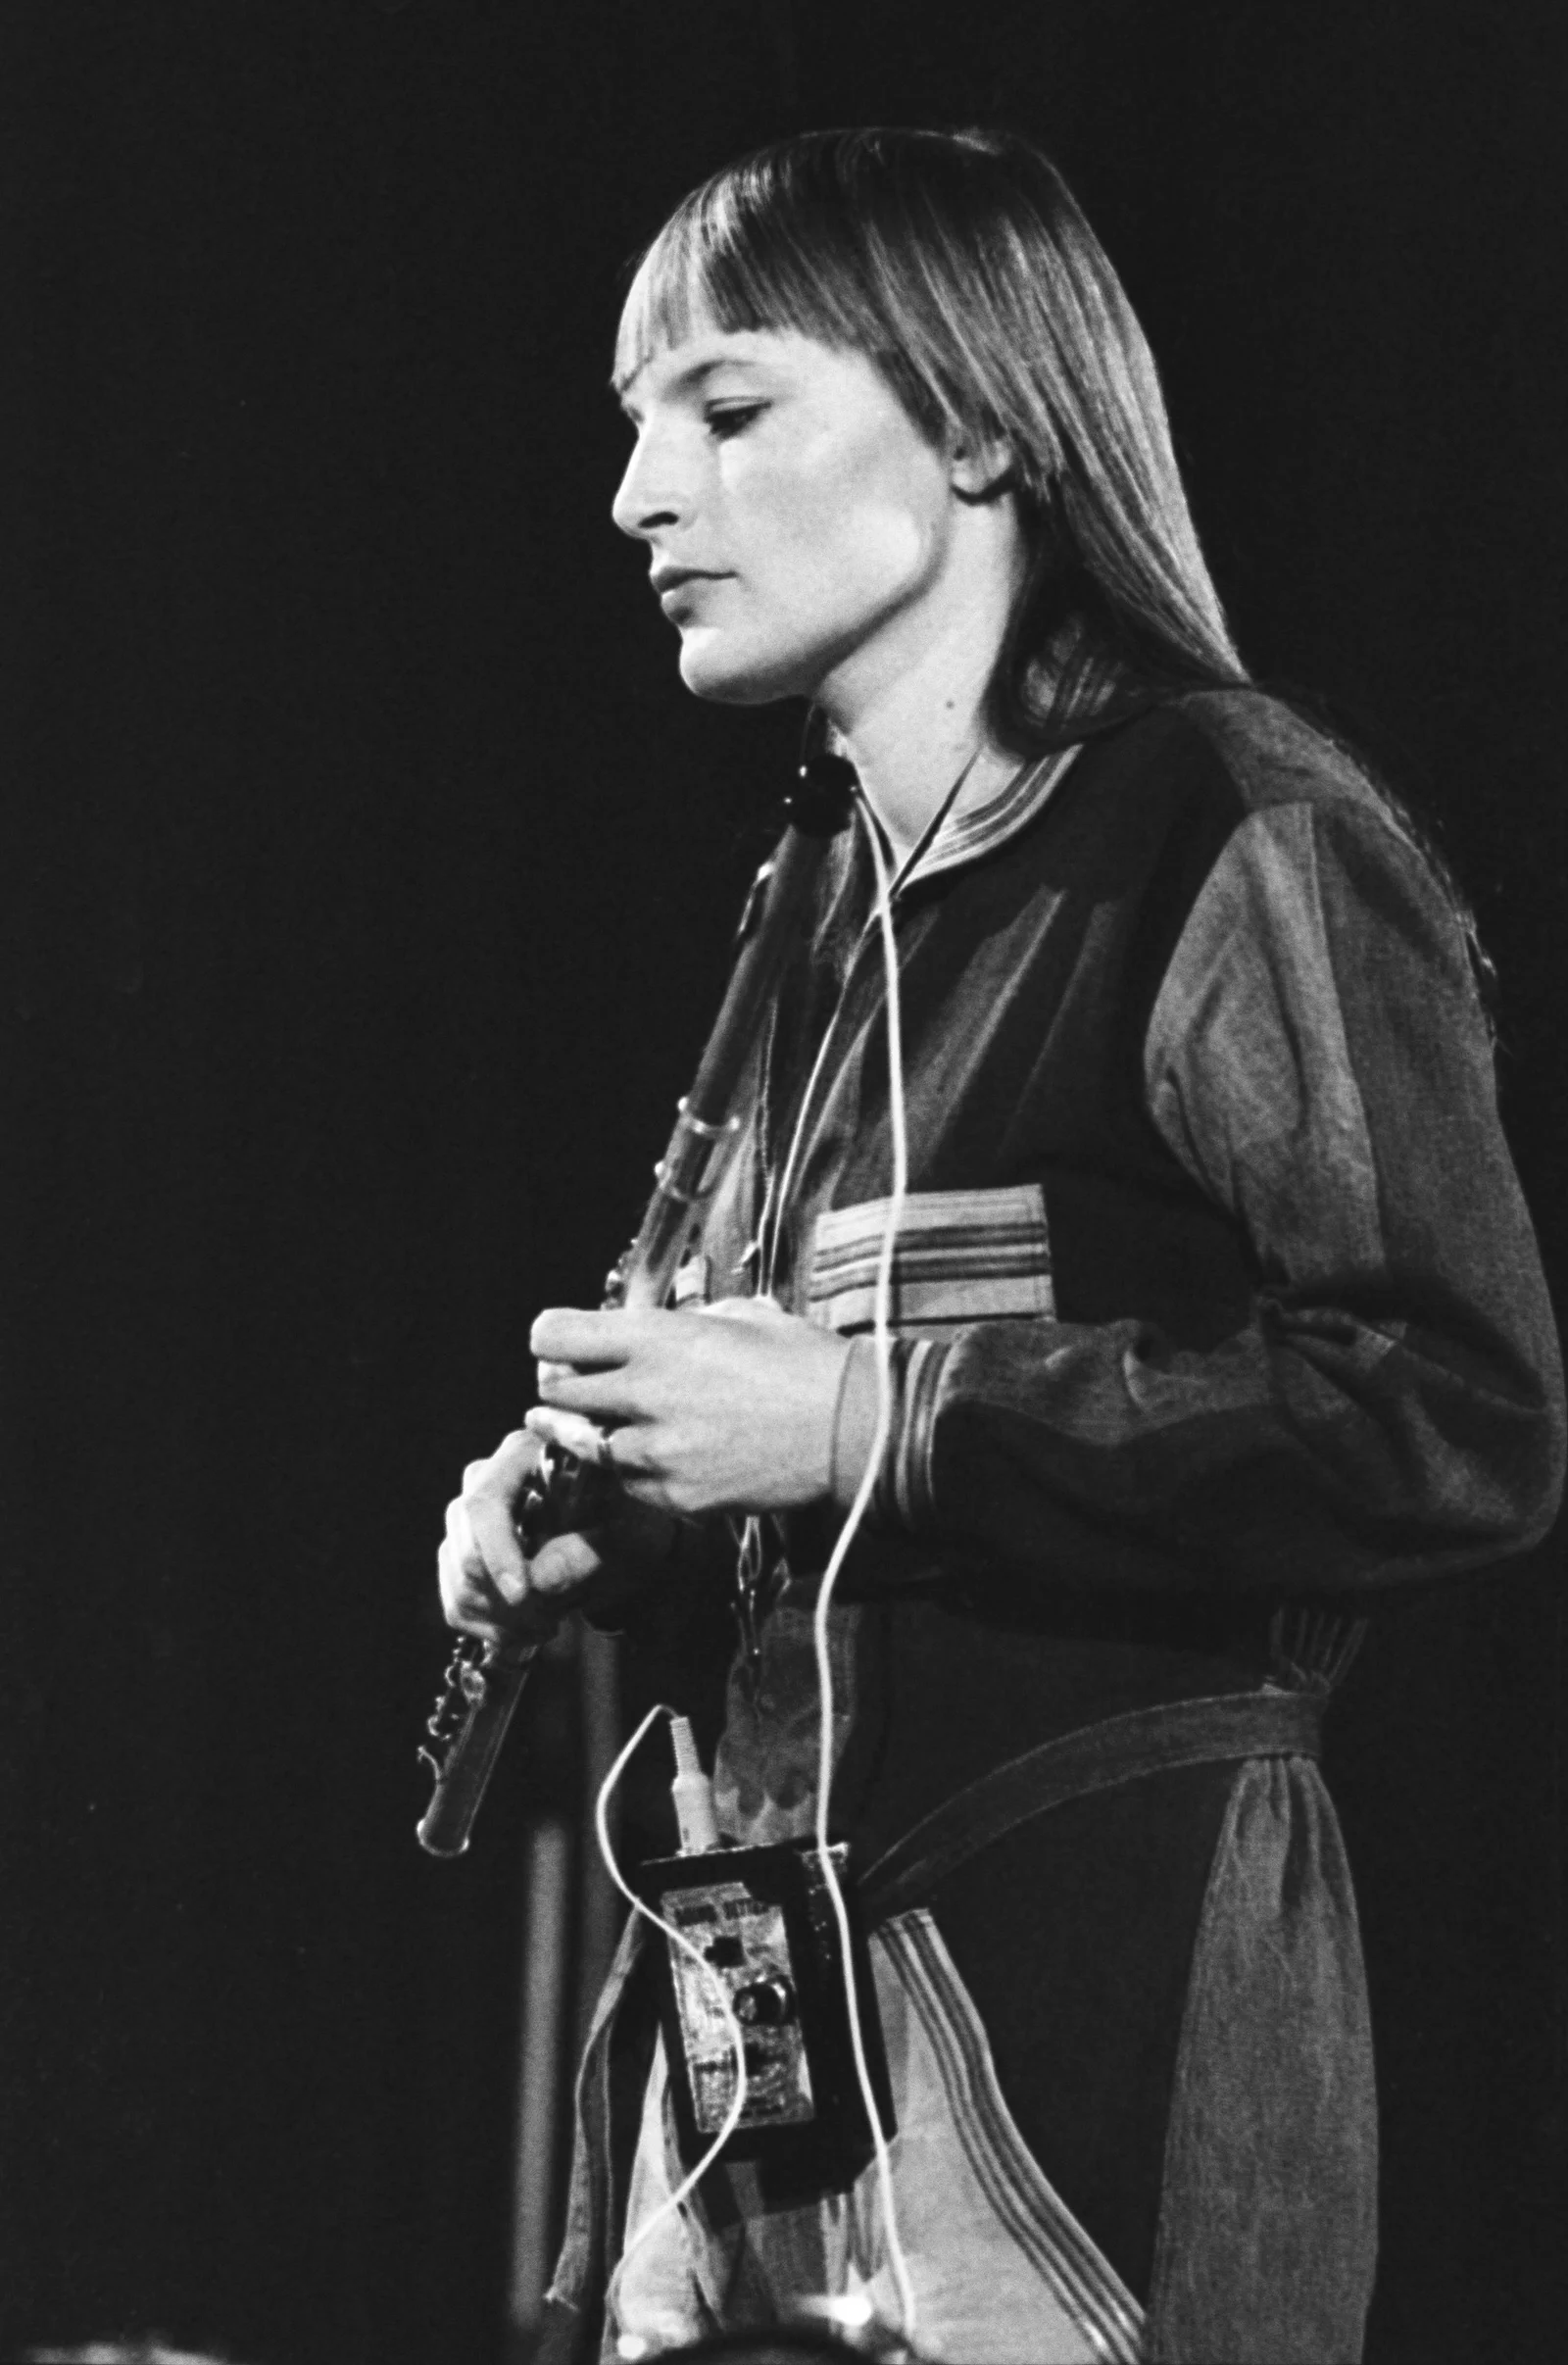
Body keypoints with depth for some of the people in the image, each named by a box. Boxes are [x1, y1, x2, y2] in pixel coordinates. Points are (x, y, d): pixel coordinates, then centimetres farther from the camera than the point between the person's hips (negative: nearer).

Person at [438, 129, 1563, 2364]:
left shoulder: (1238, 842, -7)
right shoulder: (845, 903, 17)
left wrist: (863, 1428, -18)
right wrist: (609, 1527, 6)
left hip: (1096, 1996, -7)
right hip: (765, 1995, 8)